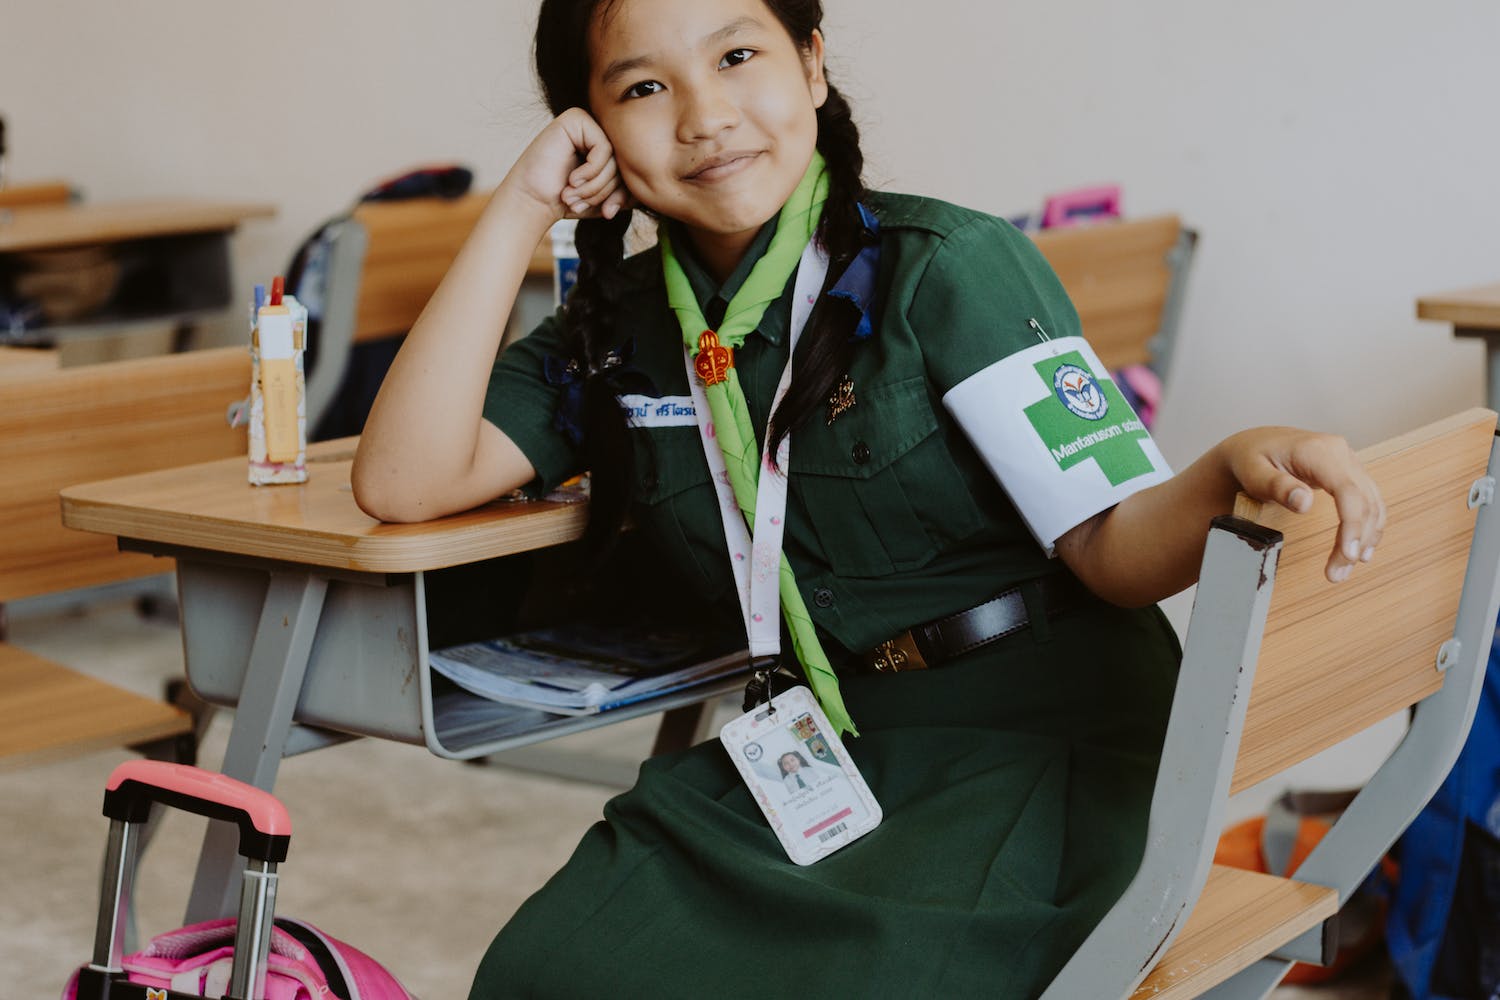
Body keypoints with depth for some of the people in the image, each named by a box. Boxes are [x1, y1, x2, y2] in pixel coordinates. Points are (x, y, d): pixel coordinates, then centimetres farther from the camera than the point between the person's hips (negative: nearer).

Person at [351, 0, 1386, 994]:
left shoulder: (947, 268, -8)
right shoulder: (619, 332, 5)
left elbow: (1112, 547, -11)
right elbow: (403, 482, -7)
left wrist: (1233, 471, -34)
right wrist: (521, 210, -7)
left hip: (1033, 737, -4)